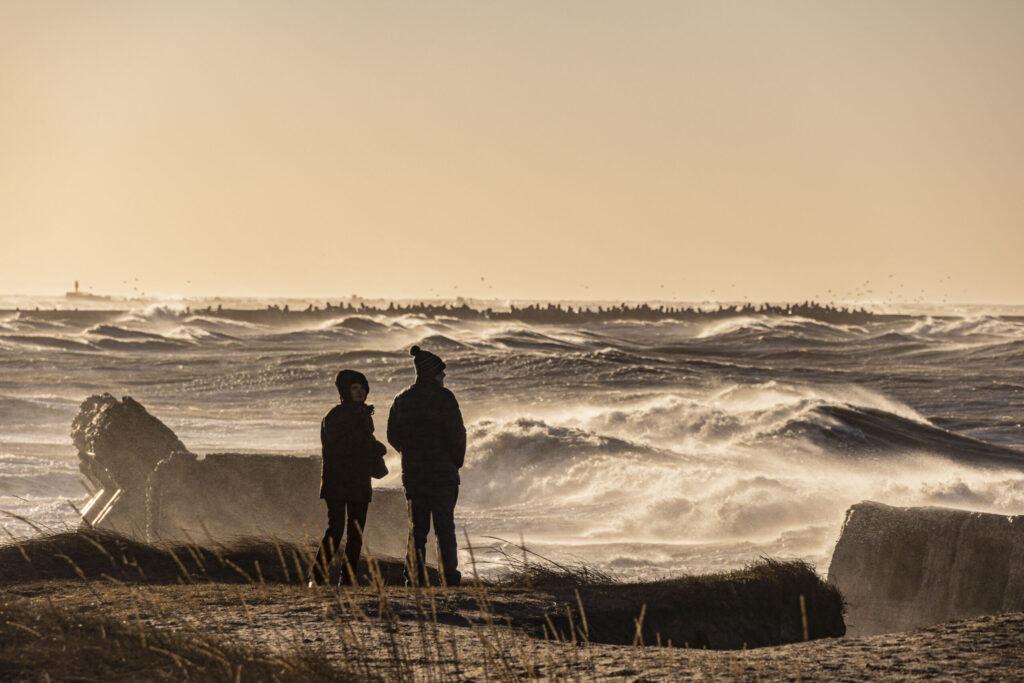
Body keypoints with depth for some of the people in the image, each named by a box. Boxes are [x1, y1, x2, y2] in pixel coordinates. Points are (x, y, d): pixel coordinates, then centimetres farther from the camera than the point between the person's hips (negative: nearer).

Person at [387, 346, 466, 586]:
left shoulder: (401, 399, 8)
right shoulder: (443, 397, -10)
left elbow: (393, 436, 12)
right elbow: (457, 433, -13)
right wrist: (456, 462, 2)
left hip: (412, 474, 5)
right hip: (442, 473, -5)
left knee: (417, 528, 10)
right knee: (445, 527, 0)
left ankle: (414, 579, 6)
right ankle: (450, 578, -2)